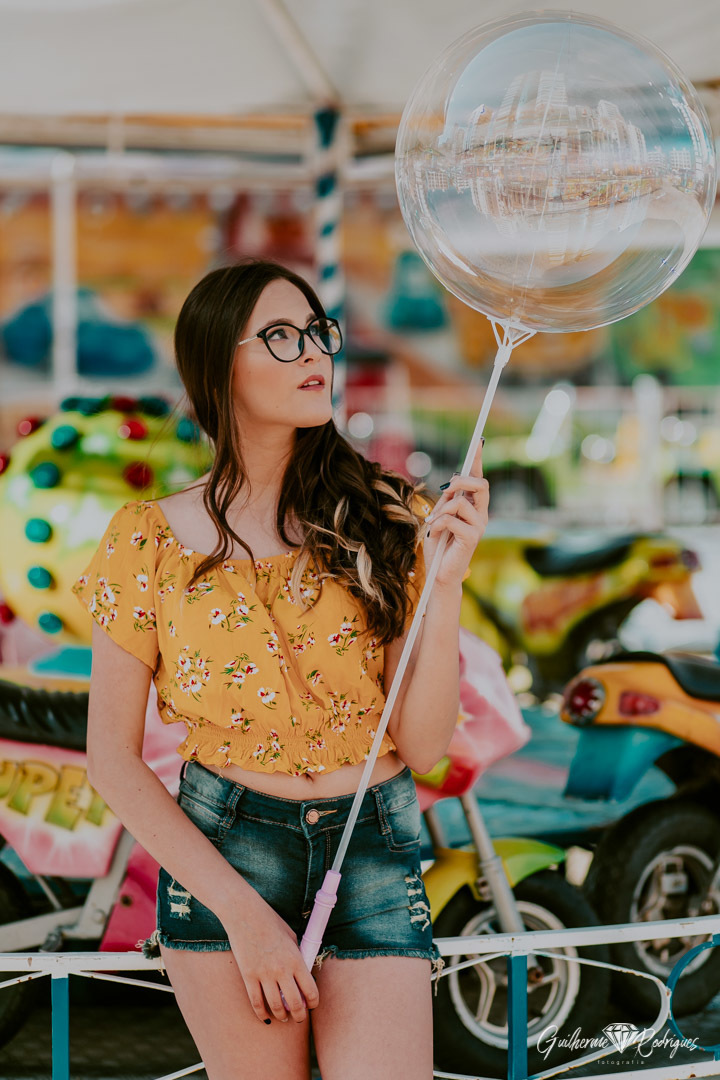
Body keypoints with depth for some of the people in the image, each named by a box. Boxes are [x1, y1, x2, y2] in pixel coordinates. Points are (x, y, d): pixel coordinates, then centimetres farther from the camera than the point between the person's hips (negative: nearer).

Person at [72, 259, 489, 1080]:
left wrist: (446, 583, -17)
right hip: (219, 853, 0)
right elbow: (113, 758, -2)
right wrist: (240, 909, -9)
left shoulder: (385, 519, -1)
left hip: (375, 857, 1)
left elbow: (423, 745, -4)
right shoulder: (151, 541, -3)